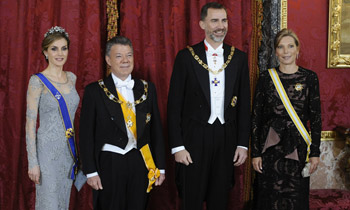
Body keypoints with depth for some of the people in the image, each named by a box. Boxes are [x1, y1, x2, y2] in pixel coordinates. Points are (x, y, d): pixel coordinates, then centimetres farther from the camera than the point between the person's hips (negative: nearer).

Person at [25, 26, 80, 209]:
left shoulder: (71, 78, 8)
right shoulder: (37, 81, -10)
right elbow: (30, 123, -11)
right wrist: (32, 162, -16)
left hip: (68, 151, 6)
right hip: (47, 151, -6)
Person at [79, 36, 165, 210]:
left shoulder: (147, 89, 8)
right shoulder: (94, 91, -1)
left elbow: (156, 129, 10)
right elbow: (86, 134, -2)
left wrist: (160, 167, 7)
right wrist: (90, 172, -7)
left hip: (140, 163, 3)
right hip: (109, 164, -3)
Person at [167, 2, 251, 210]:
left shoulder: (239, 58, 6)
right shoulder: (186, 57, -3)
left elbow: (244, 104, 7)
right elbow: (174, 105, -3)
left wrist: (243, 144, 3)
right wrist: (177, 146, -8)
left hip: (226, 139, 3)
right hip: (194, 138, -2)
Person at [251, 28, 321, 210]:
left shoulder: (309, 78, 1)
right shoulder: (266, 77, 0)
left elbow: (316, 118, 3)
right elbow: (256, 117, 1)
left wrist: (315, 152, -1)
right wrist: (255, 152, -3)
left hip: (297, 147, 0)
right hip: (270, 147, 0)